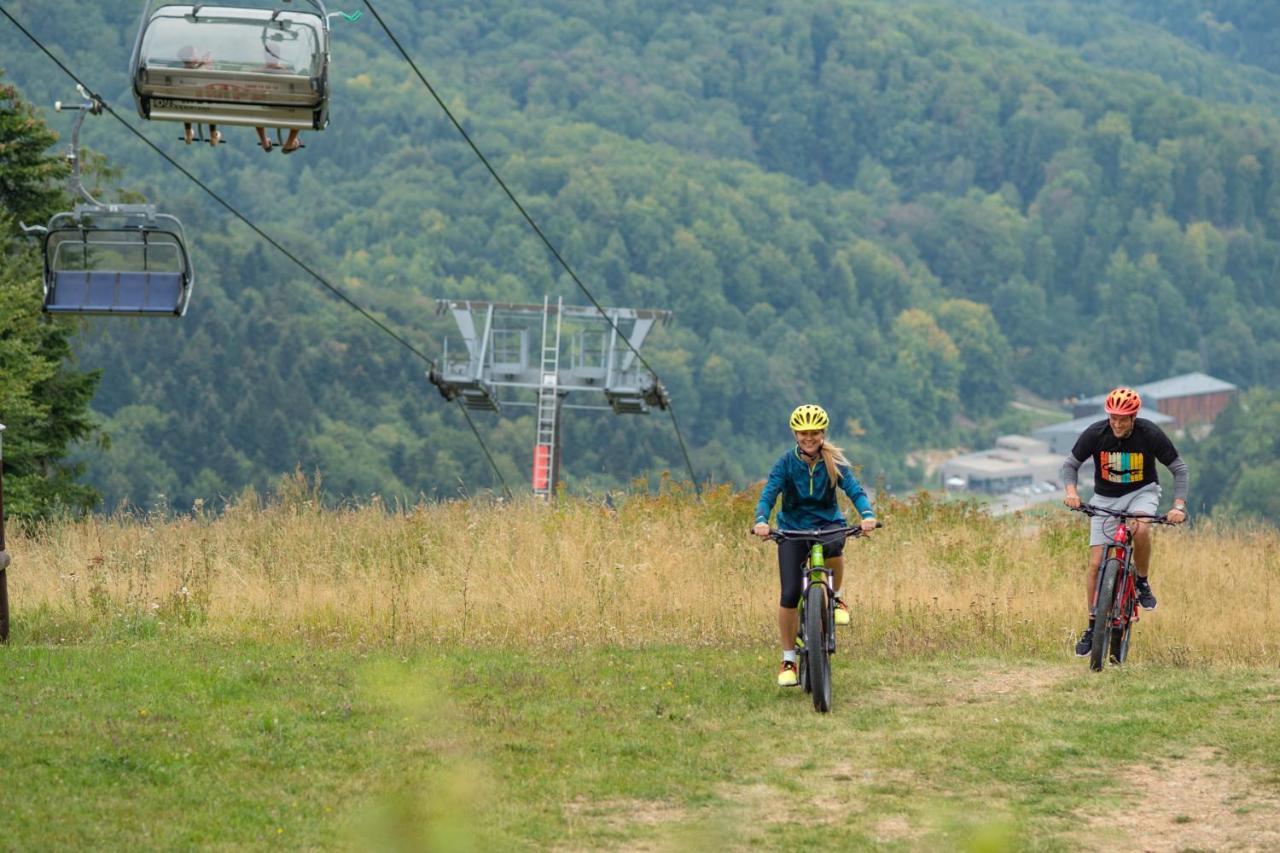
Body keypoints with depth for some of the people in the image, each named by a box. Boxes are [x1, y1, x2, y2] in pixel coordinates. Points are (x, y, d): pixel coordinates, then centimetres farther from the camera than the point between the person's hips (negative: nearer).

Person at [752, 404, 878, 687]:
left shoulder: (834, 463, -6)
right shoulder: (786, 464, -8)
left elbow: (855, 490, -17)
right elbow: (768, 495, -17)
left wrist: (867, 515, -38)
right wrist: (761, 521, -38)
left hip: (827, 524, 0)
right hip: (793, 529, 0)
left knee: (833, 547, -38)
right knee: (790, 595, -12)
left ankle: (838, 598, -10)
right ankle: (788, 659, 2)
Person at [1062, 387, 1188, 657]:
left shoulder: (1150, 434, -21)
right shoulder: (1094, 434, -19)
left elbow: (1179, 469, -13)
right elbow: (1070, 464, -7)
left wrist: (1179, 506, -25)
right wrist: (1071, 491, -27)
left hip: (1142, 492, -2)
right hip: (1106, 497, 2)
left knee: (1140, 529, -36)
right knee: (1096, 564, -5)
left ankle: (1142, 583, -10)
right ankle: (1093, 627, 8)